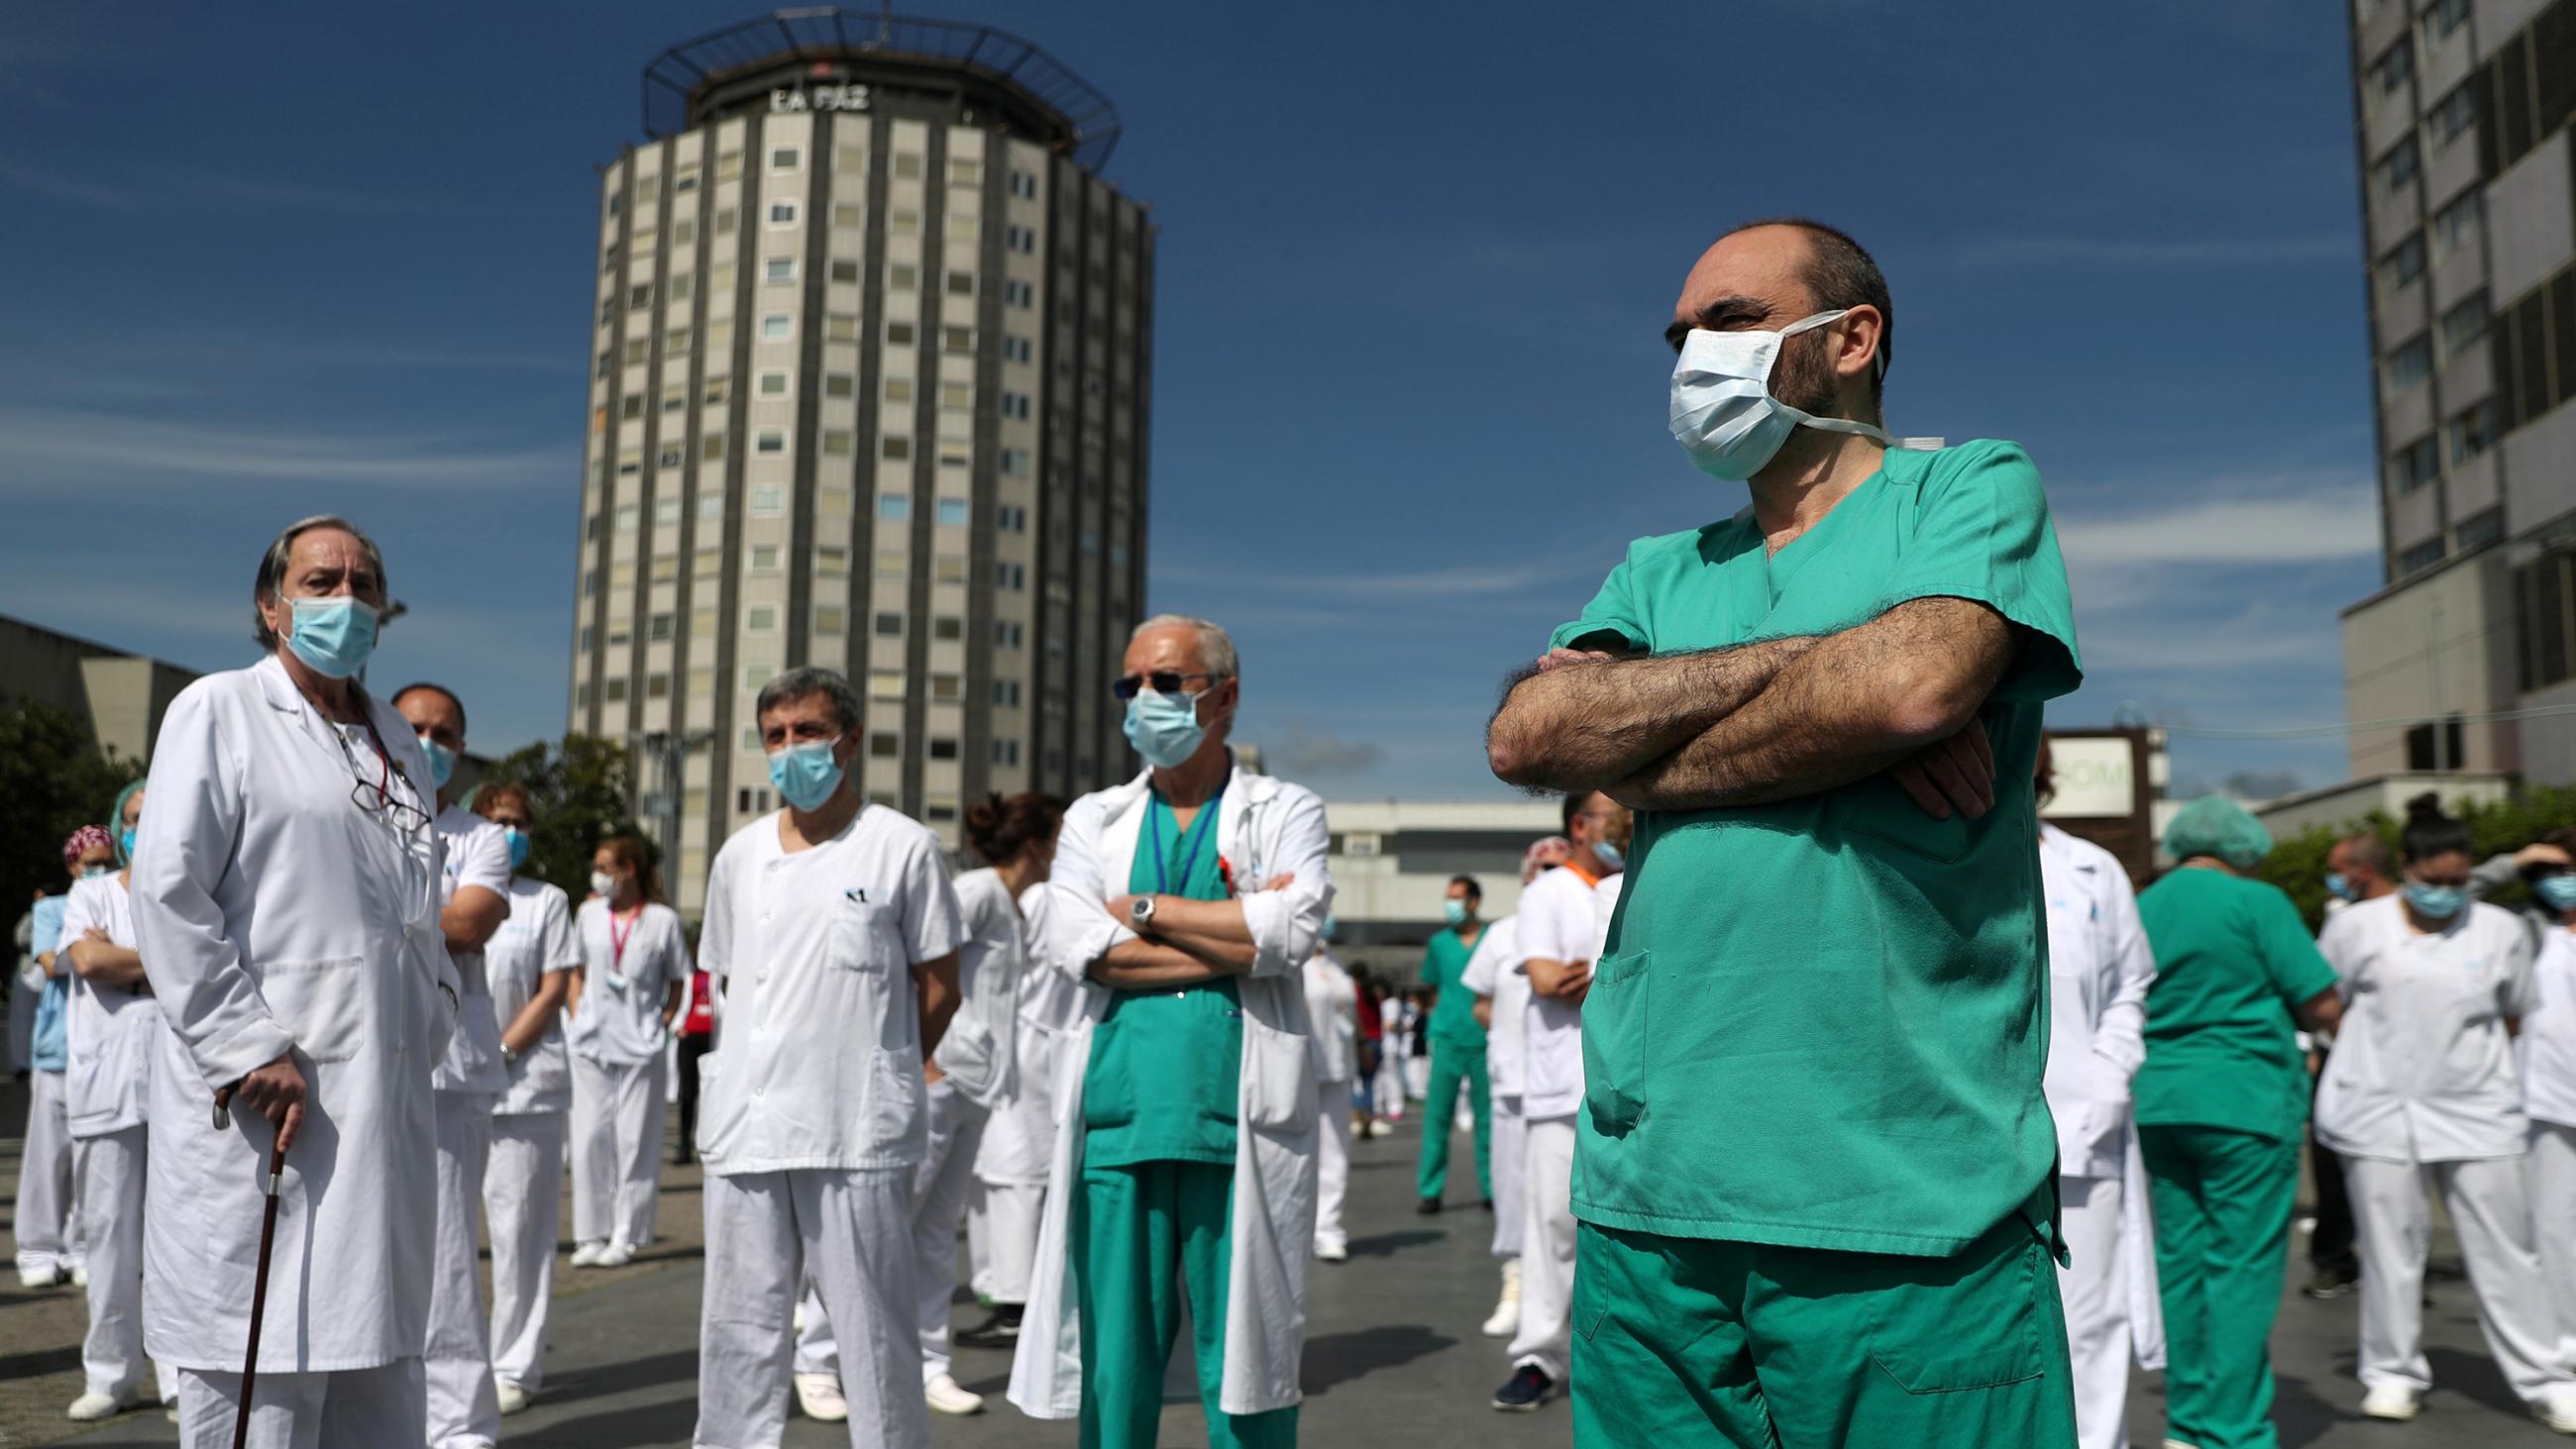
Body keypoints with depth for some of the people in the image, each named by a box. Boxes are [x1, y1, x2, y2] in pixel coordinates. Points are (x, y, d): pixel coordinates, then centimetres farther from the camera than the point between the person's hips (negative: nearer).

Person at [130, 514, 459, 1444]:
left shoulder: (398, 741, 20)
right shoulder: (219, 713, 0)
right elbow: (167, 892, -10)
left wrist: (431, 1015, 9)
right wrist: (250, 1052, -16)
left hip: (387, 1100, 7)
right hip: (261, 1107, -6)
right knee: (258, 1373, -4)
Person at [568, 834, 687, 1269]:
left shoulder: (662, 919, -2)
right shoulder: (589, 914, 9)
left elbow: (677, 981, 5)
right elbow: (577, 971, 18)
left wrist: (663, 1021, -5)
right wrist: (577, 1018, 7)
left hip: (640, 1044, -3)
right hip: (591, 1041, 3)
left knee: (635, 1140, 0)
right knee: (591, 1137, 3)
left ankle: (626, 1236, 8)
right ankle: (590, 1235, 11)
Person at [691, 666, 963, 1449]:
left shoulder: (903, 846, -1)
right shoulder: (739, 855, 12)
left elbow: (939, 986, 2)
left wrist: (875, 1067, 4)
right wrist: (776, 1058, 9)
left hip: (859, 1132, -4)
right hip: (744, 1125, 4)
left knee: (875, 1329, 3)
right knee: (737, 1327, 11)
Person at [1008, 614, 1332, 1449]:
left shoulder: (1286, 813, 9)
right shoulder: (1095, 819, 16)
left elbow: (1292, 931, -11)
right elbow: (1073, 945, -2)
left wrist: (1145, 910, -4)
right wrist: (1235, 933, -6)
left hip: (1237, 1128, -2)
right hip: (1117, 1124, 3)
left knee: (1241, 1366, 3)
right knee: (1113, 1361, 7)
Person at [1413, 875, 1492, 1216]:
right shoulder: (1438, 943, 9)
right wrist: (1444, 1013, 7)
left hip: (1485, 1039, -1)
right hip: (1448, 1038, 1)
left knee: (1487, 1115, 6)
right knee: (1437, 1115, -1)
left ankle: (1491, 1187, 16)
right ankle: (1429, 1190, 3)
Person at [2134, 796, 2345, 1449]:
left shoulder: (2140, 909, 10)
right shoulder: (2257, 902, -7)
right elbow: (2324, 1007, -9)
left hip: (2157, 1105, 6)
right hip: (2245, 1102, -6)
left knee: (2179, 1262, 11)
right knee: (2244, 1266, 0)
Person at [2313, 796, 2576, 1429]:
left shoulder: (2501, 931, 5)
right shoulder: (2357, 927, 1)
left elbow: (2513, 1016, 17)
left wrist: (2477, 1061, 11)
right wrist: (2376, 1055, 8)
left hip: (2475, 1110, 1)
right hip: (2378, 1109, -1)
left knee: (2506, 1246, 2)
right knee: (2389, 1245, 3)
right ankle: (2393, 1371, 15)